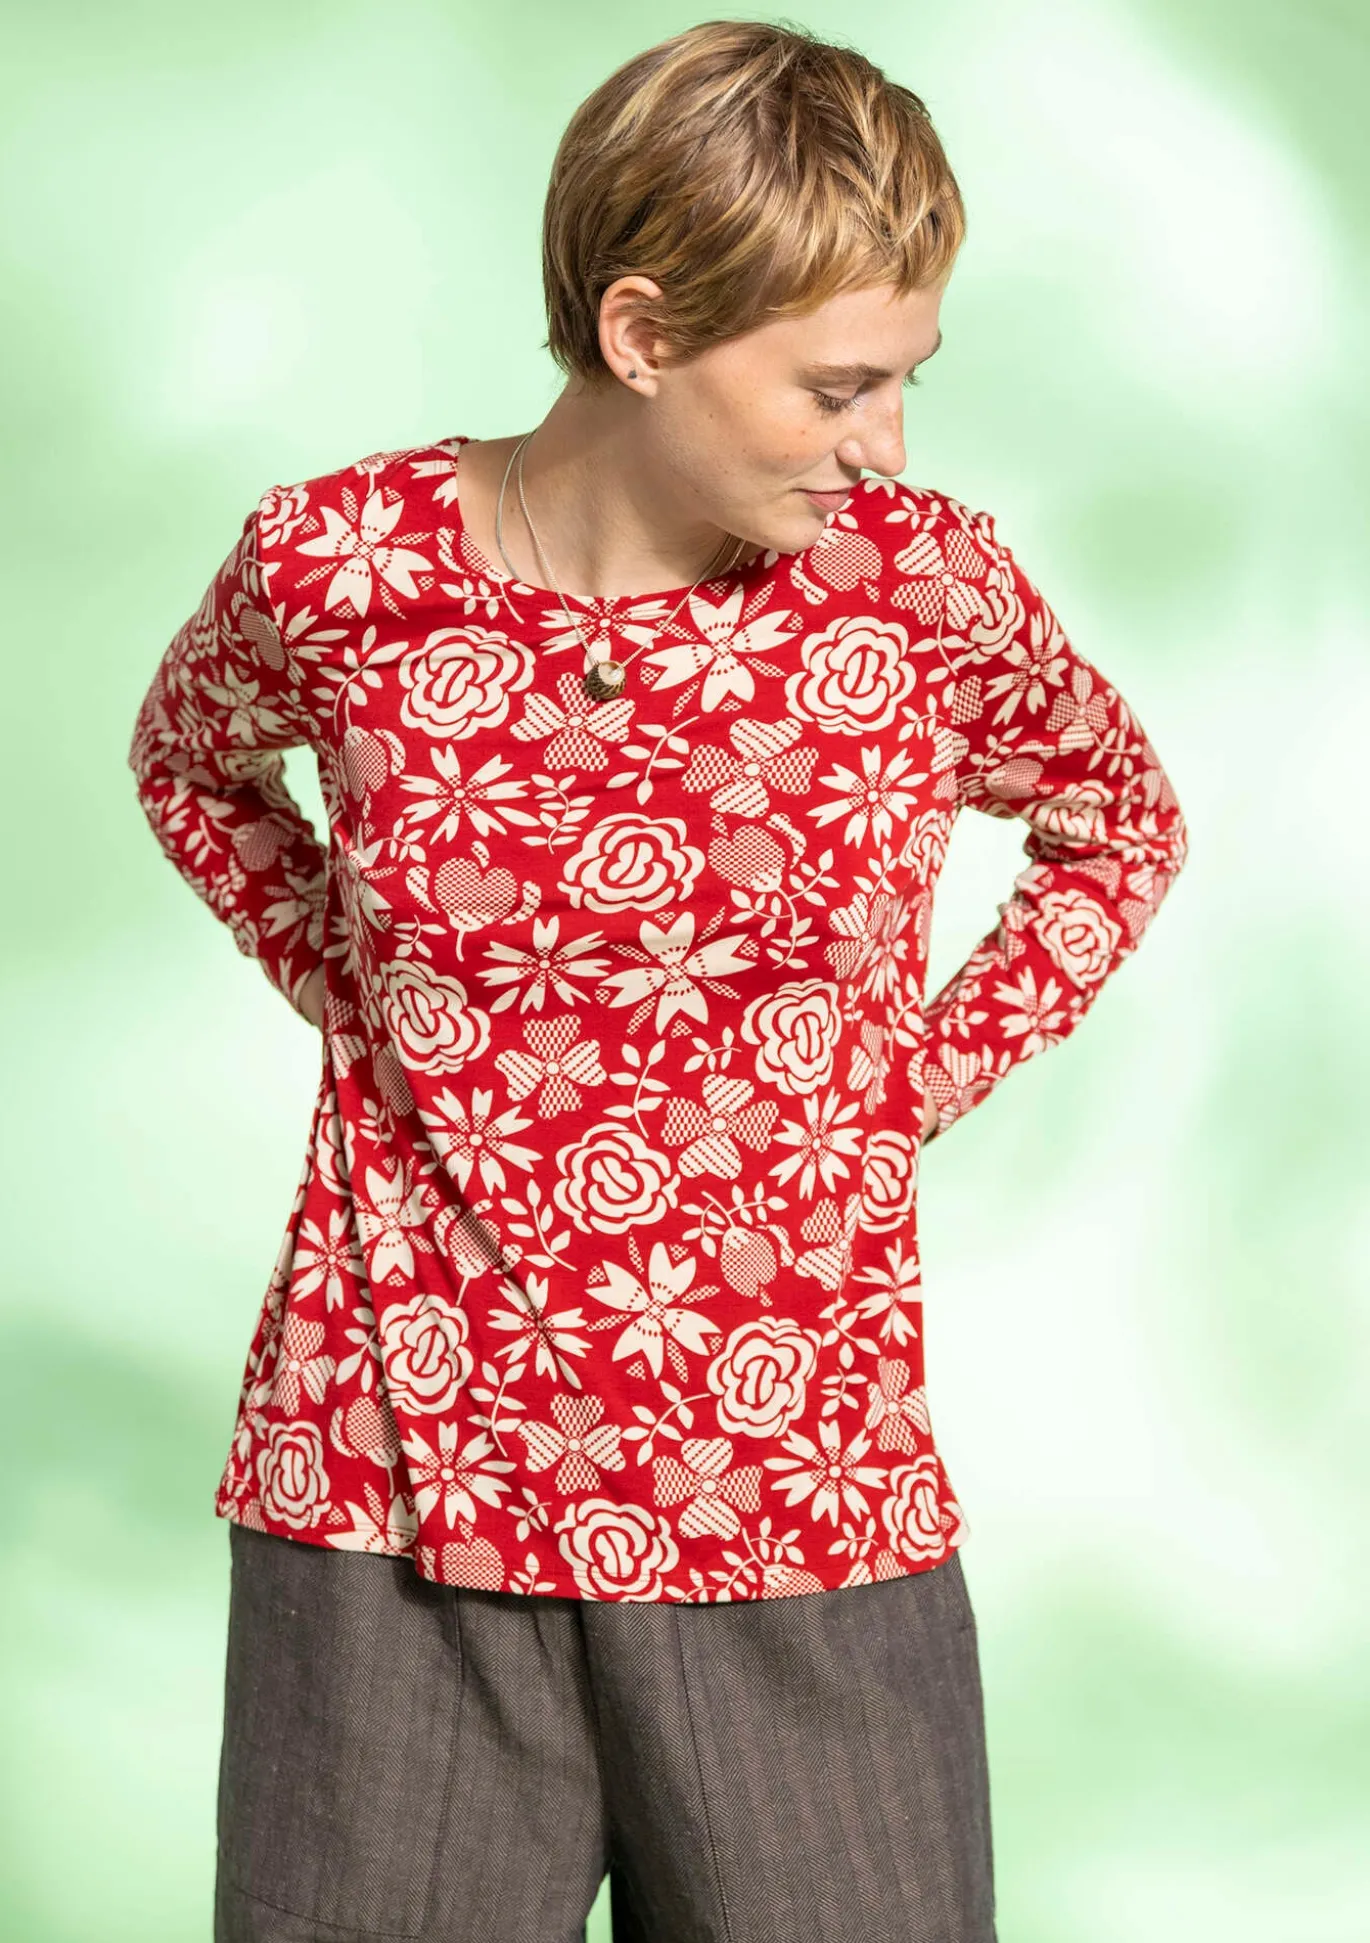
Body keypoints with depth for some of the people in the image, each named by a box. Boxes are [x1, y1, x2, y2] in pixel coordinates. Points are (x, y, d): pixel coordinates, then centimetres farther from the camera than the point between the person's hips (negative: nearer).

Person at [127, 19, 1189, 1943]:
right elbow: (193, 762, 15)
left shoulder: (923, 586, -7)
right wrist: (364, 1002, 3)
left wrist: (922, 1084, 2)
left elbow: (1123, 831, 13)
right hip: (394, 1482, 0)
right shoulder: (340, 566, -8)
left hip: (797, 1511, 1)